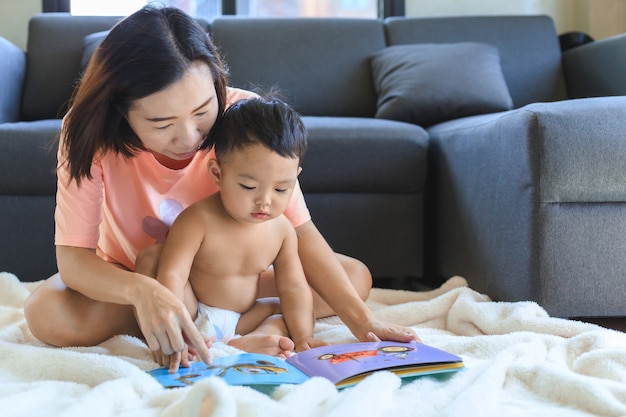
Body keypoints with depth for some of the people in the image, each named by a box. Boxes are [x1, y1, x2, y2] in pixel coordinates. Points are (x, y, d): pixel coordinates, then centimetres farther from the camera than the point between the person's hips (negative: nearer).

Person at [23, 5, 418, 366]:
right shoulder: (91, 133, -27)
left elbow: (299, 232, -25)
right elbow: (73, 257, -31)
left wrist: (360, 318, -35)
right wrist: (143, 291, -52)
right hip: (126, 279, 0)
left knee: (356, 276, -14)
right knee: (45, 314, -32)